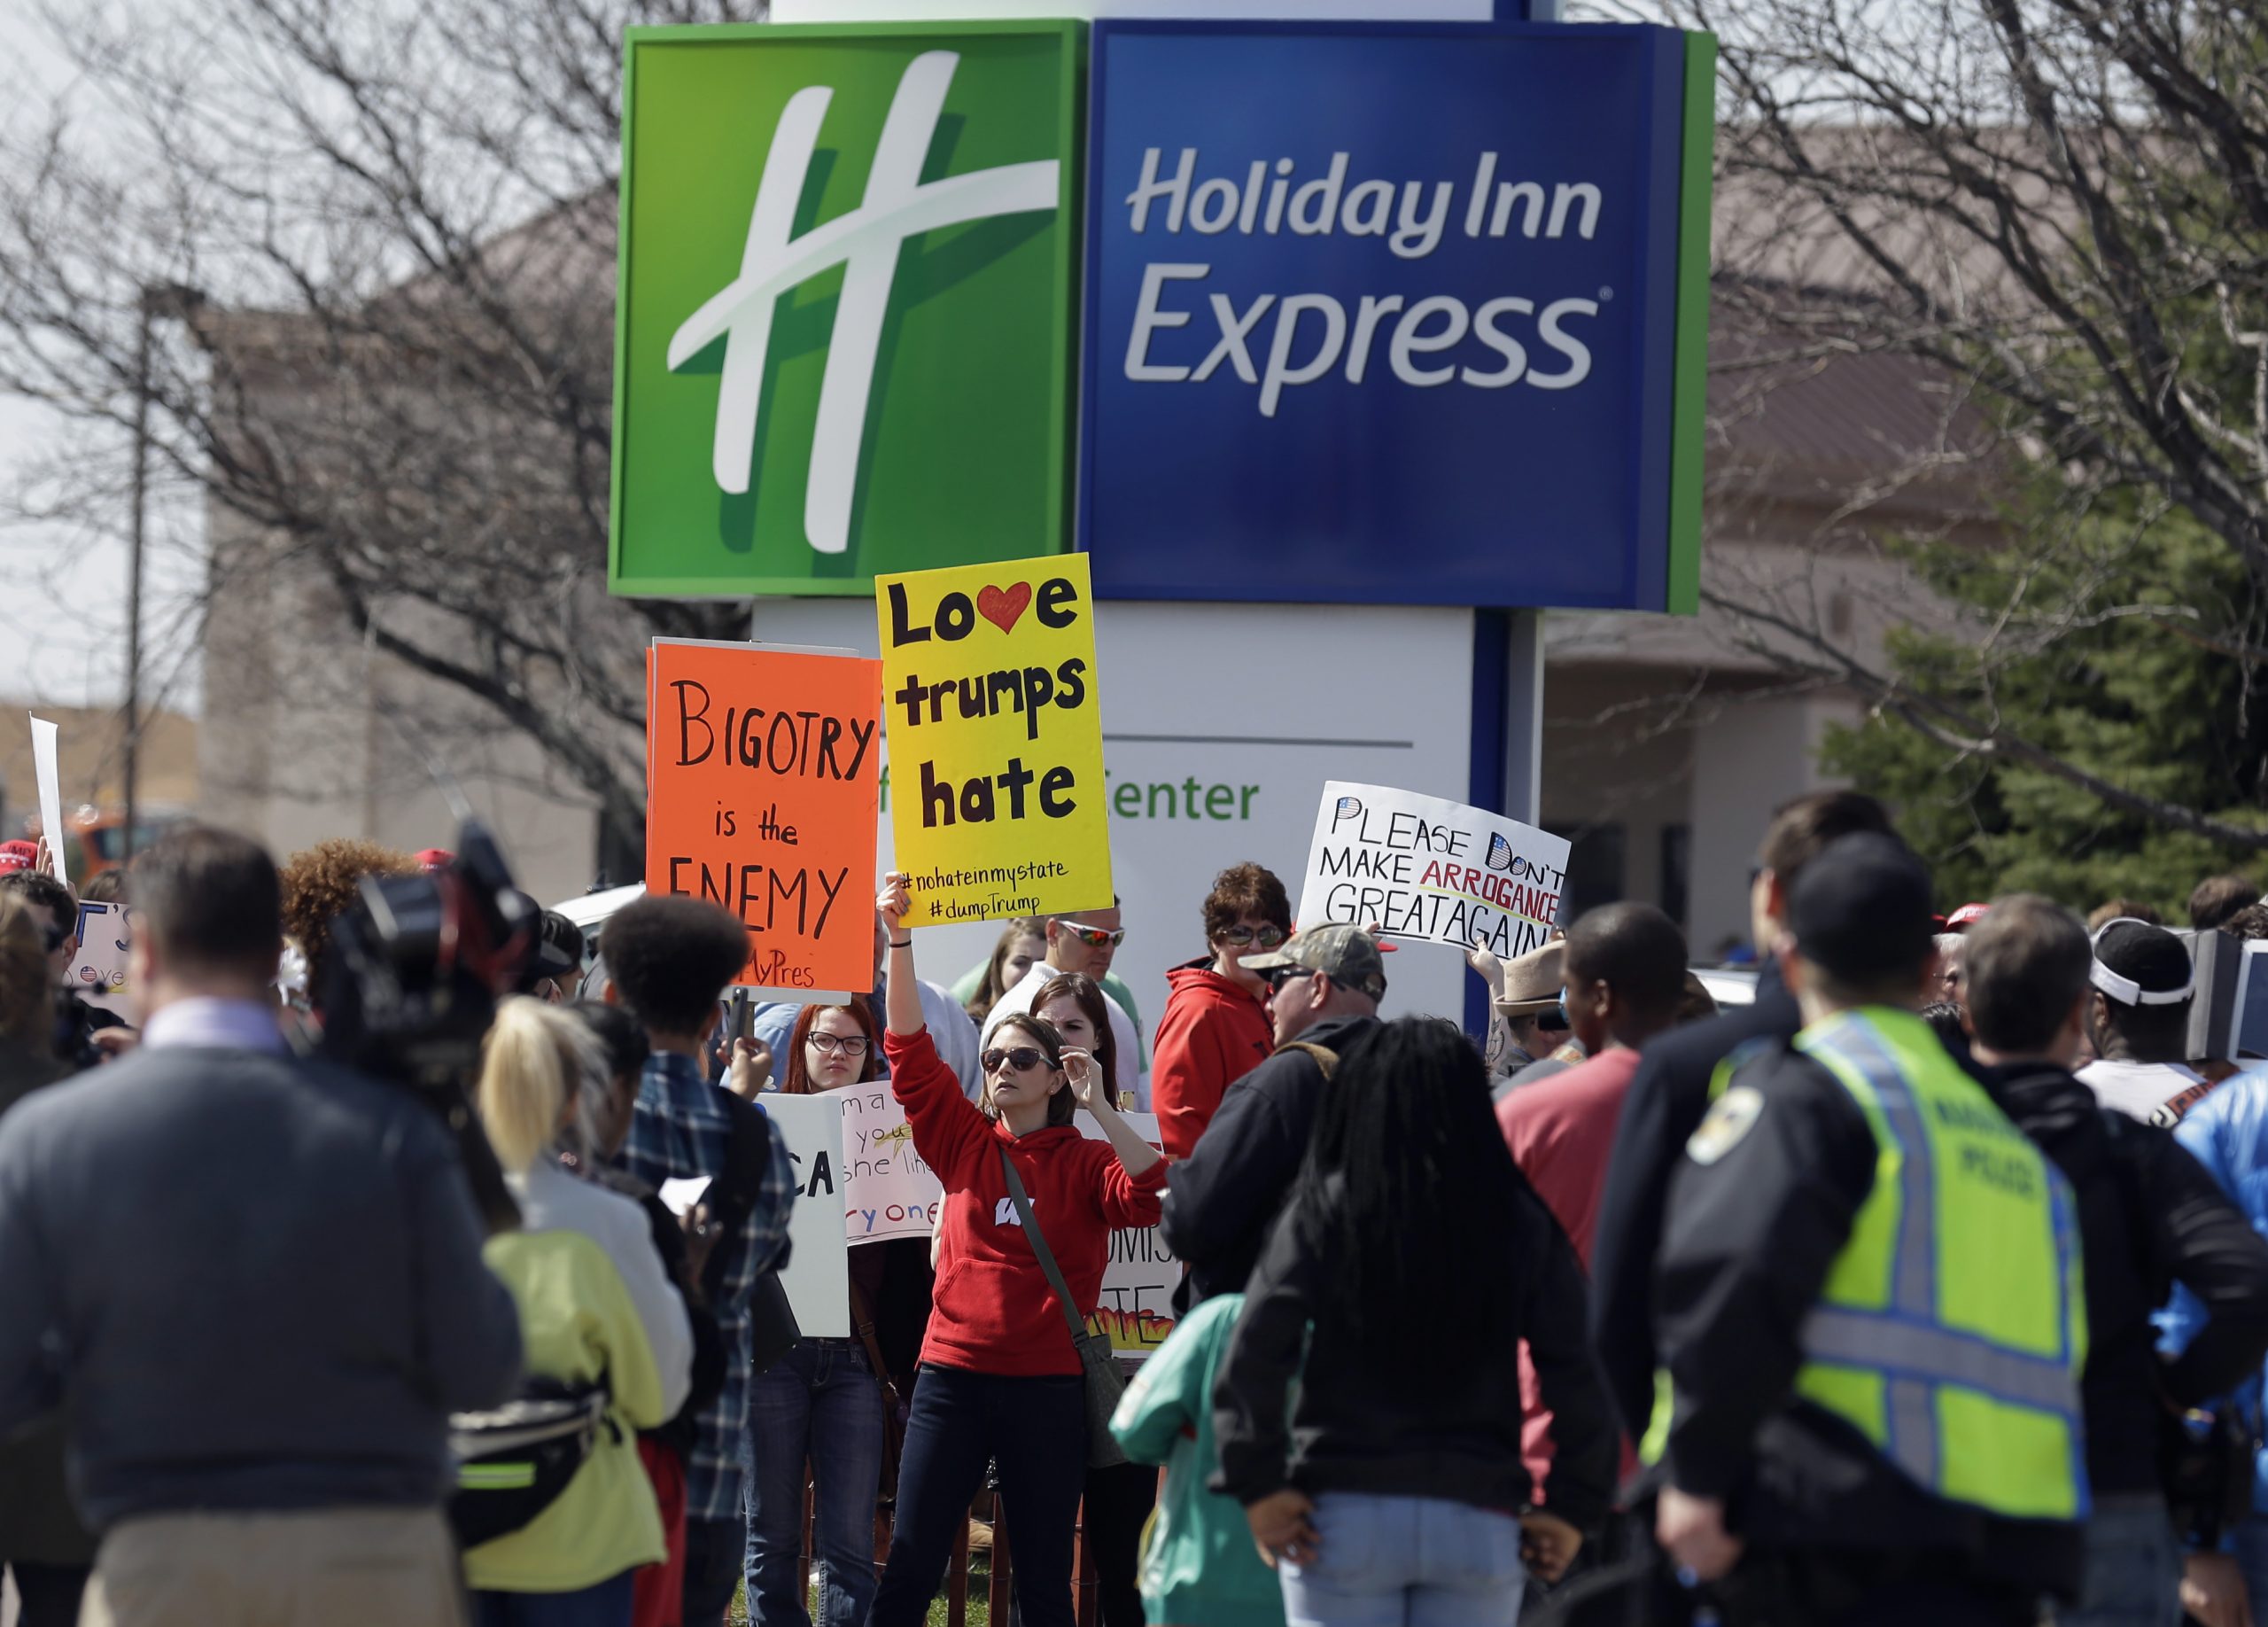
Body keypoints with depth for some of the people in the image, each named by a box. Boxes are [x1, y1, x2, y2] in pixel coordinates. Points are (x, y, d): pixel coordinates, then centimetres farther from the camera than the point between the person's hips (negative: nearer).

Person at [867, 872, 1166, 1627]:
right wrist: (899, 942, -9)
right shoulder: (964, 1143, 7)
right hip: (954, 1375, 1)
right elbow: (910, 1054, -1)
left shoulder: (1084, 1162, 2)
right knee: (910, 1562, -3)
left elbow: (1149, 1196, -17)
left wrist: (1101, 1109, -15)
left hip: (1048, 1387, -1)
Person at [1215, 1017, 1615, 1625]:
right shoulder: (1524, 1220, 0)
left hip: (1345, 1512, -1)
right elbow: (1574, 1367, -4)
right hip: (1479, 1522, 1)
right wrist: (1575, 1506, 2)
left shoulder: (1326, 1209, -3)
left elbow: (1256, 1351, -12)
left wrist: (1259, 1484, -6)